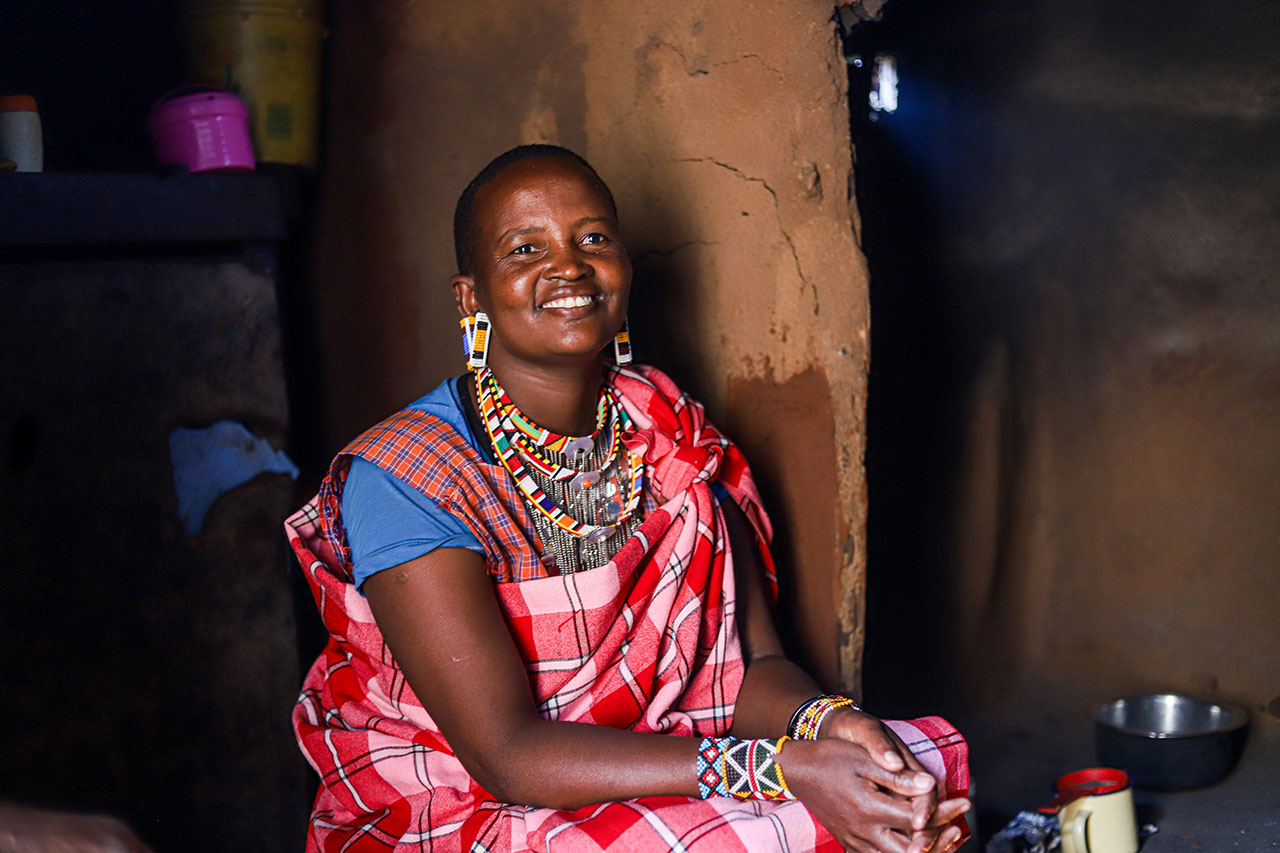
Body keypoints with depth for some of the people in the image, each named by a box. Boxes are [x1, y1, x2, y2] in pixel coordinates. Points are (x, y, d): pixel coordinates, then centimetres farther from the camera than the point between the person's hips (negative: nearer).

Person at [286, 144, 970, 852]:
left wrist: (828, 722, -24)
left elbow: (754, 663, 1)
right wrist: (781, 770, -30)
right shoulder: (404, 480, -16)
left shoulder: (674, 438, 2)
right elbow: (507, 753, -23)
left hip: (652, 783, 5)